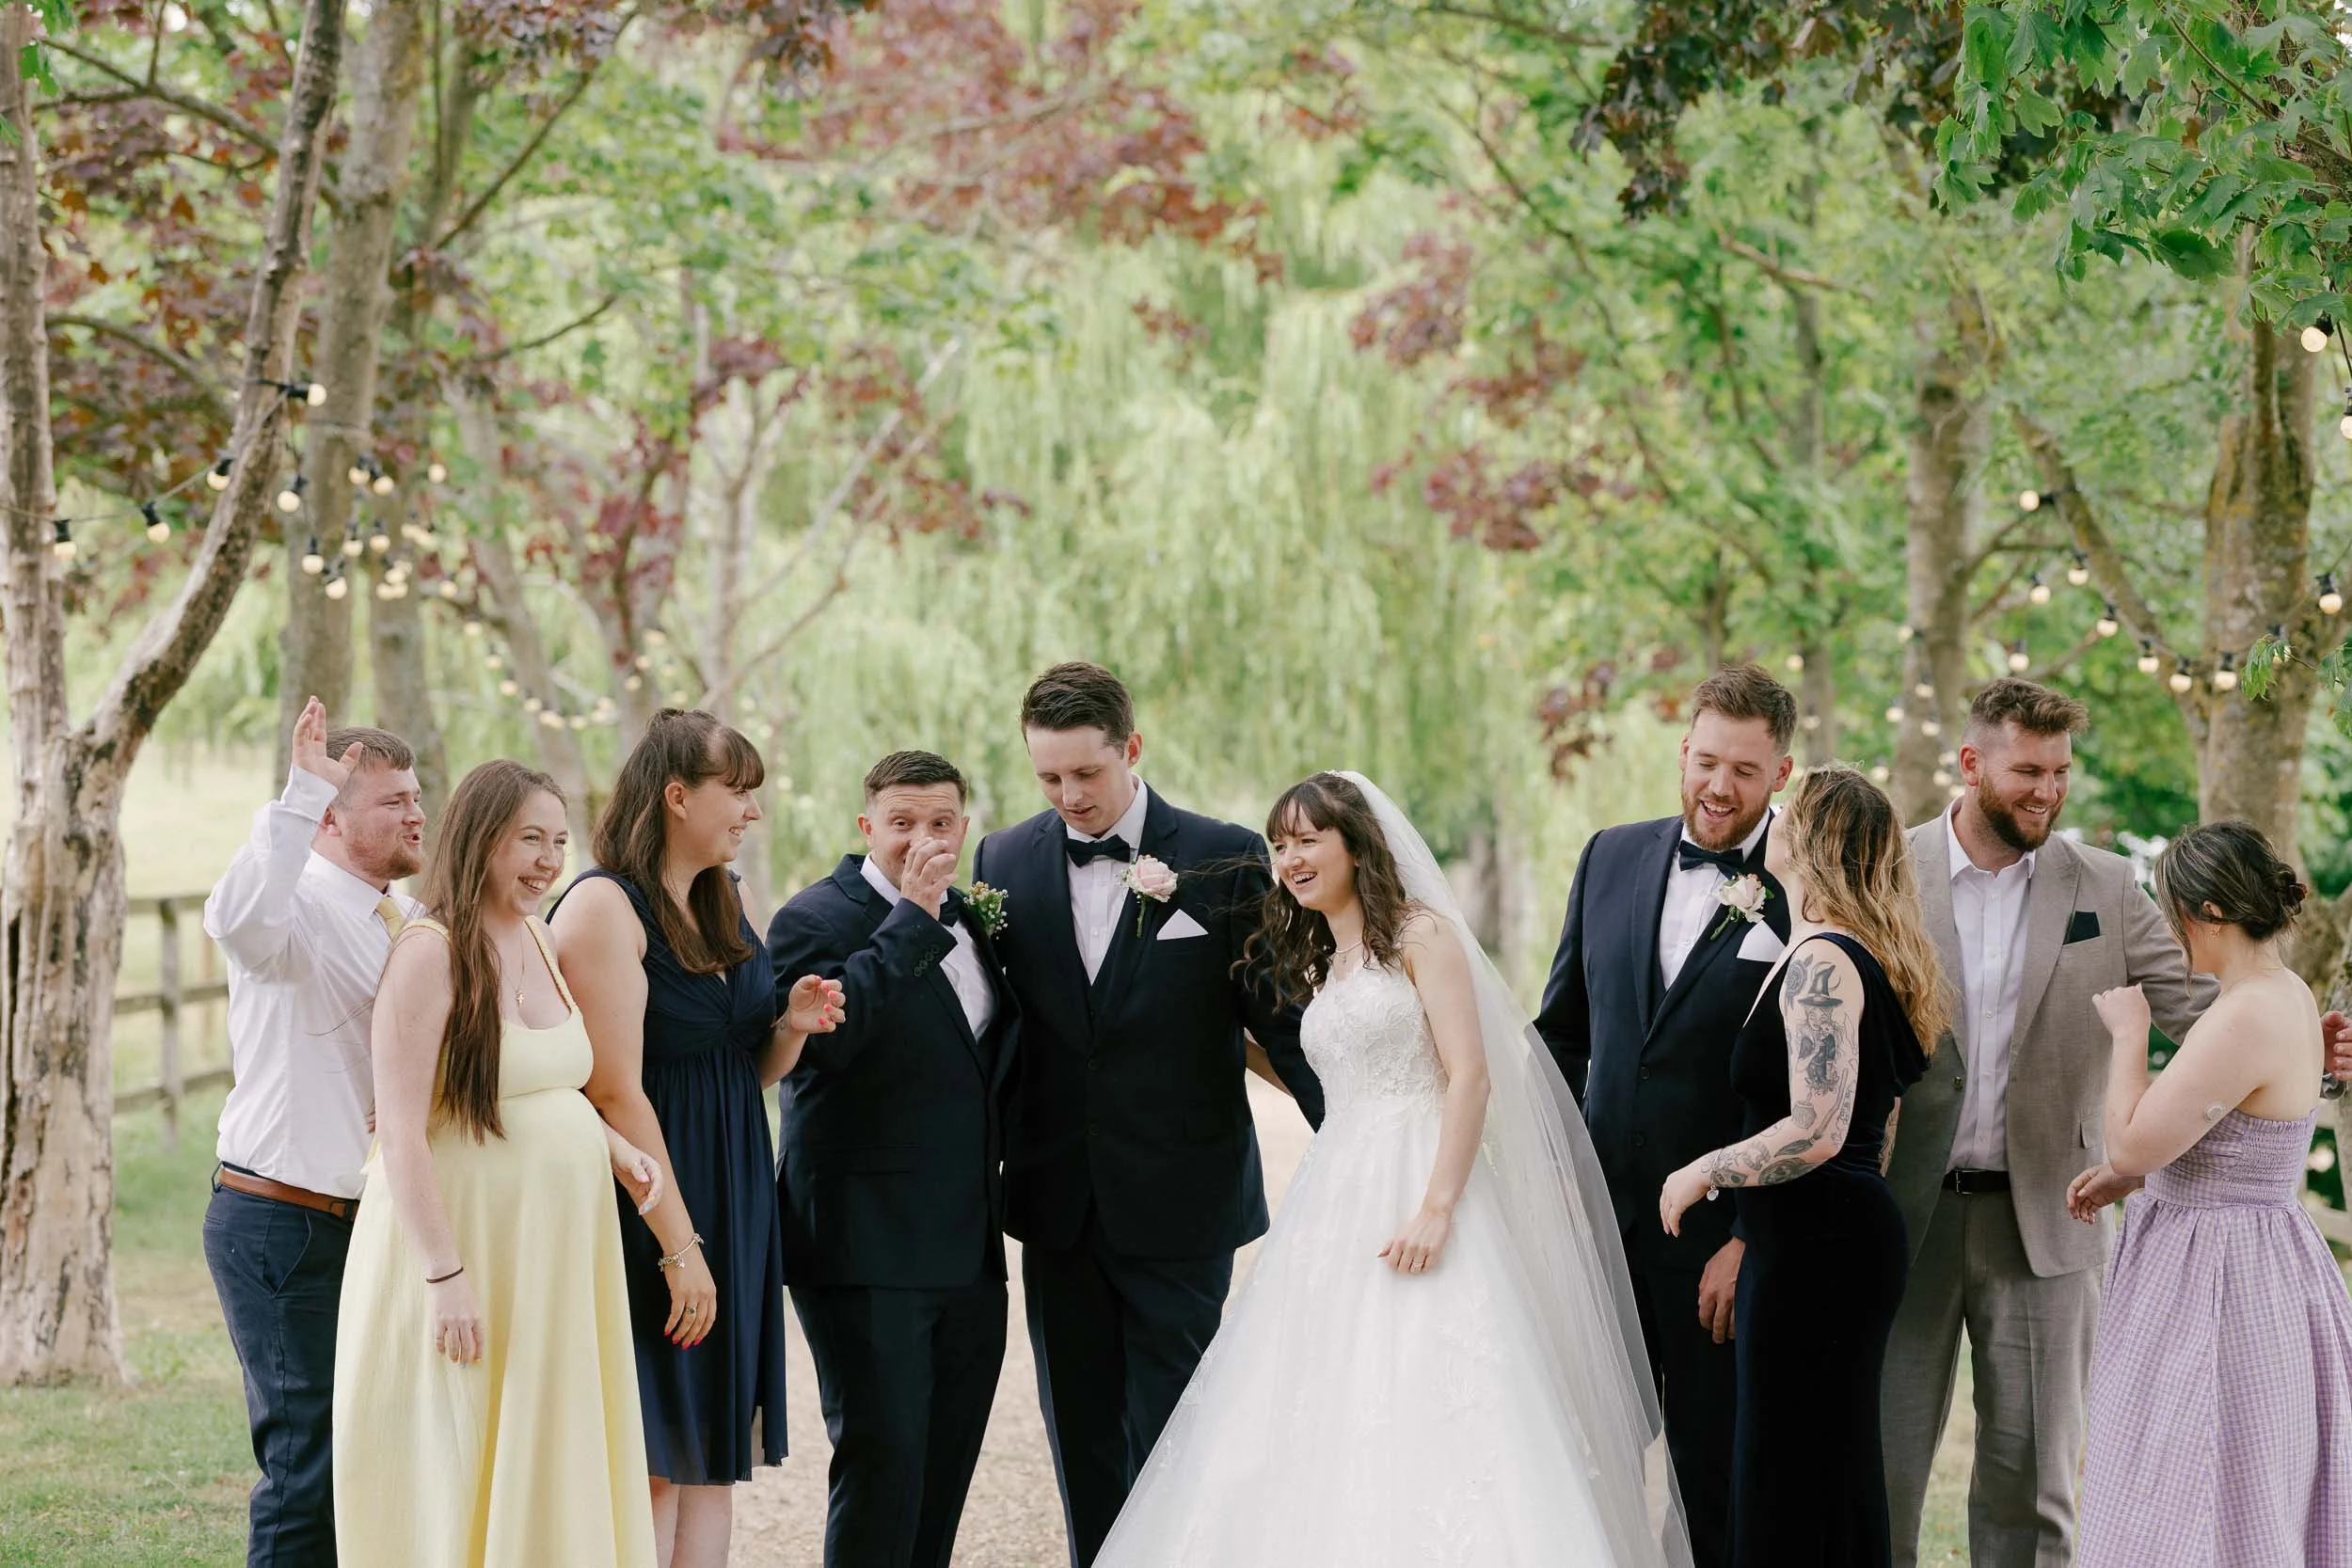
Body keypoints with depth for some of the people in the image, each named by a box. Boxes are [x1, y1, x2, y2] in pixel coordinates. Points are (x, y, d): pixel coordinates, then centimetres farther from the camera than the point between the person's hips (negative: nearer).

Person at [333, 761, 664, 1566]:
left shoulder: (537, 940, 10)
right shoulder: (430, 951, -14)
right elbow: (401, 1136, -18)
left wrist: (615, 1147, 5)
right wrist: (446, 1278, -22)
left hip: (556, 1250, 8)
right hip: (463, 1241, -8)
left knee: (550, 1473, 11)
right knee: (460, 1486, 0)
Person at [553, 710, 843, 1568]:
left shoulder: (722, 903, 12)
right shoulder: (605, 905, -14)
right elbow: (617, 1092, -19)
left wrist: (793, 1025, -3)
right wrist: (678, 1246, -20)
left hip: (732, 1207, 8)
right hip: (647, 1211, -8)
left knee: (712, 1465, 8)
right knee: (650, 1465, -4)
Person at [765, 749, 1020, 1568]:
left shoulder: (966, 919, 15)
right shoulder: (815, 918, -8)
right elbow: (827, 1038, -27)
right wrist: (911, 918, -24)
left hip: (967, 1250, 8)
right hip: (869, 1246, -7)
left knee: (949, 1461, 11)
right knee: (882, 1453, -8)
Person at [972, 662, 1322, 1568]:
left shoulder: (1224, 861, -5)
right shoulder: (1006, 862, 4)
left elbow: (1279, 1016, -2)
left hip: (1179, 1208, -3)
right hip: (1059, 1204, 3)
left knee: (1169, 1437, -3)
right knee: (1082, 1442, 9)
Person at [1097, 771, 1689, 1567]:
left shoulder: (1420, 934, -3)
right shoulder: (1319, 964, 21)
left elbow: (1470, 1077, -12)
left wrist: (1437, 1208, -21)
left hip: (1419, 1191, -7)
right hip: (1335, 1199, 8)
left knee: (1430, 1421, -13)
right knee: (1328, 1431, 0)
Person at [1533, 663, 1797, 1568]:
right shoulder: (1612, 858, 6)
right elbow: (1563, 1028, 14)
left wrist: (1751, 1239, -12)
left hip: (1720, 1237, -4)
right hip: (1601, 1219, 5)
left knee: (1716, 1476, 6)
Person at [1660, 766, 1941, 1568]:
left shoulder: (1821, 962, -16)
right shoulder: (1868, 955, 15)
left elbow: (1817, 1132, -25)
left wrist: (1701, 1174, -12)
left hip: (1818, 1251, -10)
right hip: (1842, 1237, 10)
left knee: (1794, 1480, -6)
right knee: (1838, 1480, 13)